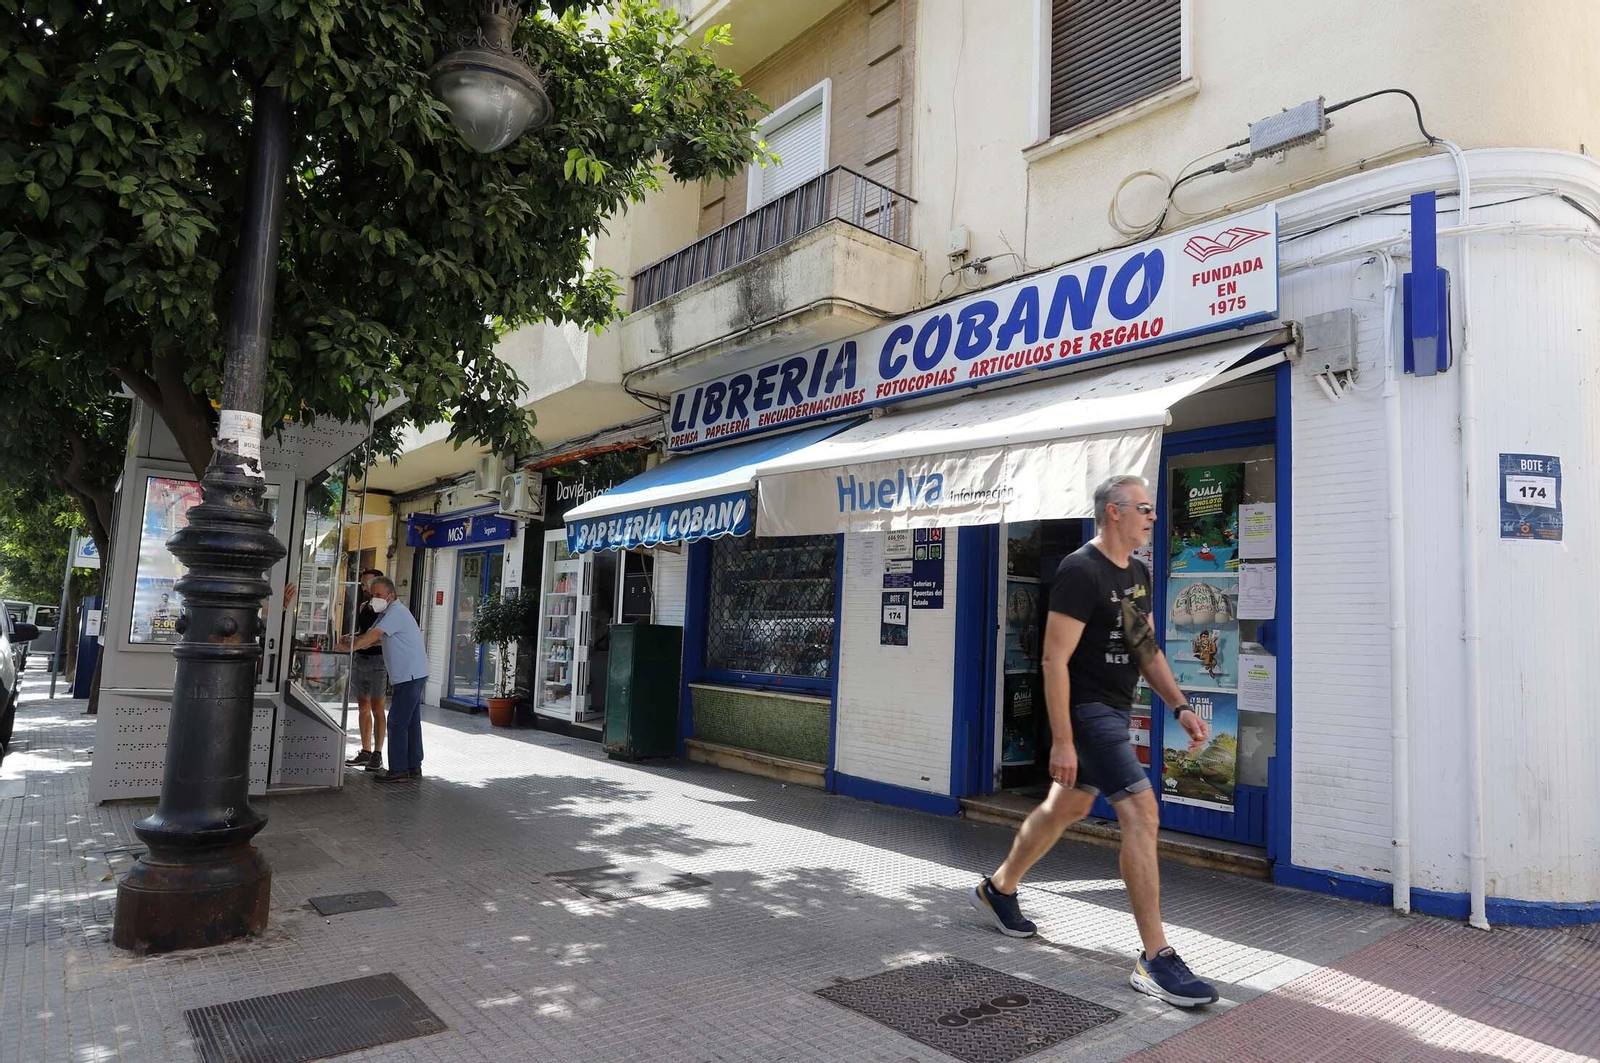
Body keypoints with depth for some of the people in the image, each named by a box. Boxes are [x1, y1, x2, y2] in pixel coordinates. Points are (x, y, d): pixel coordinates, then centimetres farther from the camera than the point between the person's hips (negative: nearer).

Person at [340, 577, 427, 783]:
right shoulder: (388, 612, 19)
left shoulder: (396, 611, -14)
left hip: (410, 675, -11)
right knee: (411, 721, 13)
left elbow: (373, 636, -24)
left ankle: (398, 770, -3)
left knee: (397, 722, -7)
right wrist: (353, 640, 0)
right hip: (413, 675, 11)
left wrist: (346, 647, -20)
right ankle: (414, 767, 19)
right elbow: (376, 639, 17)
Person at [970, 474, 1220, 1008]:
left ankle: (998, 889, 38)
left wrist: (1181, 708, 7)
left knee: (1066, 807, 19)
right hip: (1087, 710, -10)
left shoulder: (1138, 573, 10)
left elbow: (1147, 650, 17)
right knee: (1142, 813, -14)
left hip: (1115, 710, 10)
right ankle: (1154, 960, -6)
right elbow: (1054, 660, -21)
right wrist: (1061, 741, -23)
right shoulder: (1080, 572, -19)